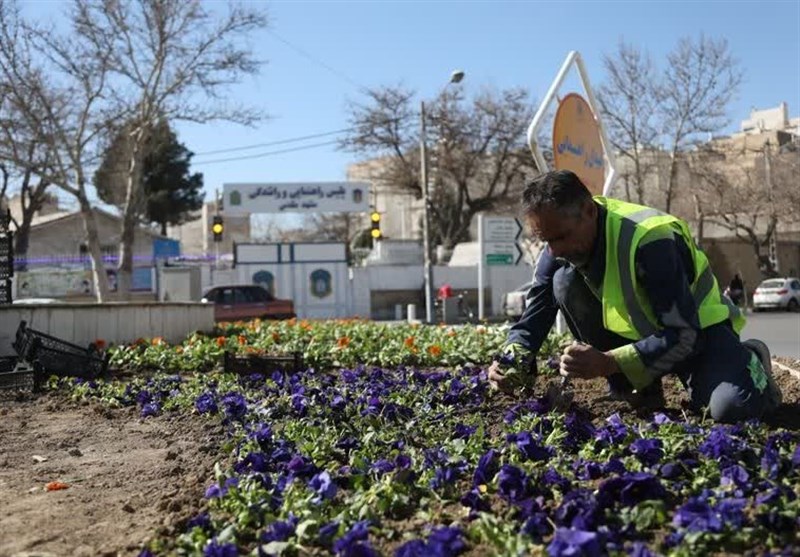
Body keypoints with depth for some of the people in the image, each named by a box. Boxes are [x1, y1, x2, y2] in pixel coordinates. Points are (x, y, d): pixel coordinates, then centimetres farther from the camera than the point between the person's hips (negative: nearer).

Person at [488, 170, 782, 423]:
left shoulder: (649, 240, -33)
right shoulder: (559, 250, -13)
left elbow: (684, 335, -32)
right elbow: (533, 317, -8)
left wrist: (608, 363, -42)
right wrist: (514, 360, -30)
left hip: (698, 329, -6)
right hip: (637, 332, 6)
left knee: (733, 407, -36)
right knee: (565, 282, -21)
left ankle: (750, 363, 4)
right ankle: (635, 390, -6)